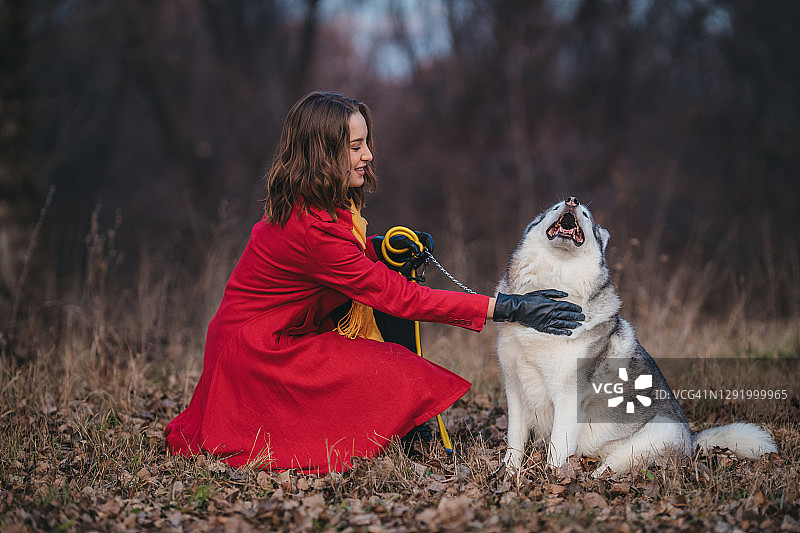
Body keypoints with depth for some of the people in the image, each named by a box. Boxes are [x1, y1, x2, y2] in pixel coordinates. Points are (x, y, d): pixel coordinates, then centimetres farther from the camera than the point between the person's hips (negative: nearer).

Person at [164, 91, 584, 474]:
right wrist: (505, 308, -27)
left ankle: (409, 427, 8)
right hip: (255, 353, -10)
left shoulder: (301, 203, 1)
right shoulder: (311, 227, -29)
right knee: (405, 378, -18)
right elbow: (397, 297, -27)